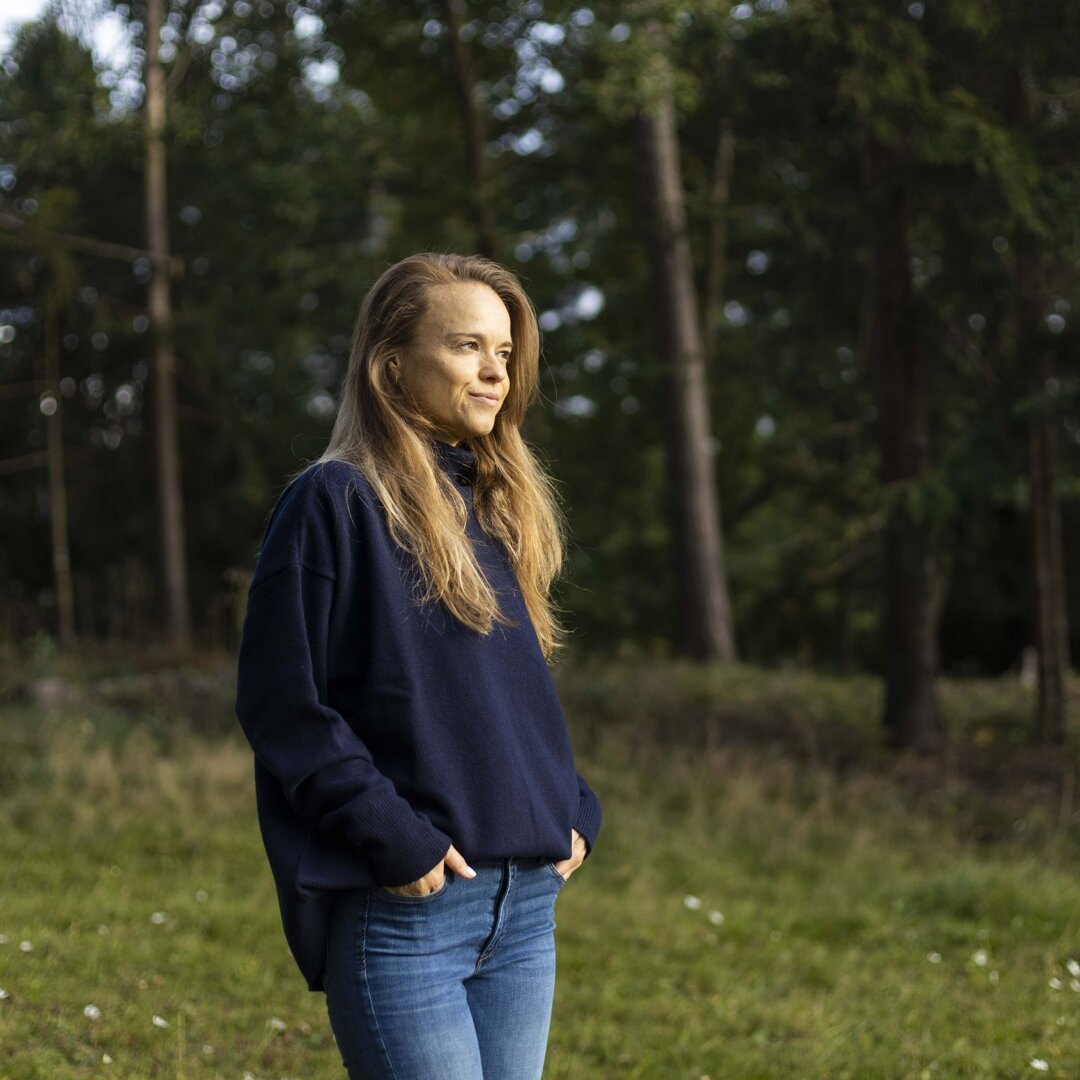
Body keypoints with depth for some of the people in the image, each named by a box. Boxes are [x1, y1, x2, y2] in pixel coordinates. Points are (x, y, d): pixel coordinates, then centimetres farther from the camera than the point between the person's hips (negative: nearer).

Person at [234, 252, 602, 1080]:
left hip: (527, 906, 7)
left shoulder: (503, 509, 15)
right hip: (404, 911, -7)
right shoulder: (336, 502, -7)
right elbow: (283, 706, -11)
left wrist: (573, 812, 9)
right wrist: (392, 839, -17)